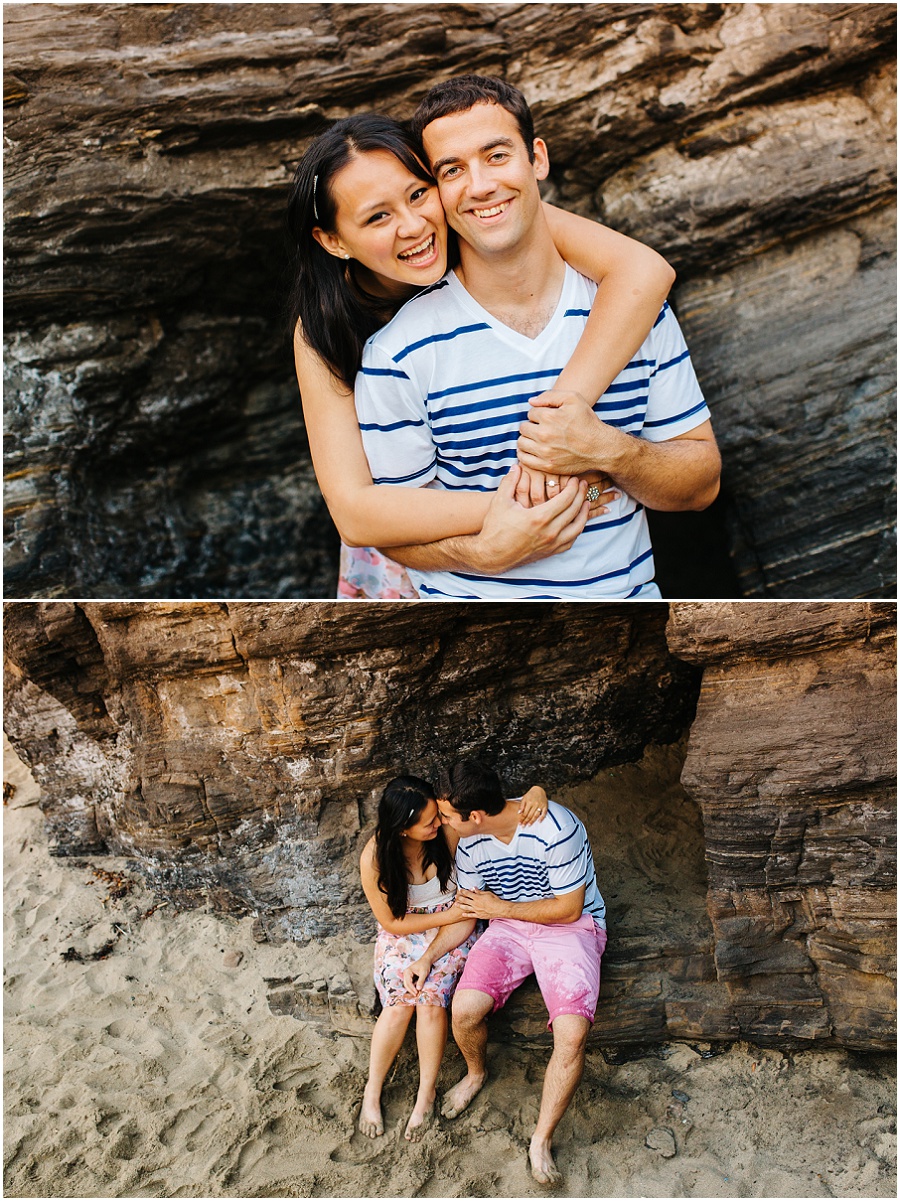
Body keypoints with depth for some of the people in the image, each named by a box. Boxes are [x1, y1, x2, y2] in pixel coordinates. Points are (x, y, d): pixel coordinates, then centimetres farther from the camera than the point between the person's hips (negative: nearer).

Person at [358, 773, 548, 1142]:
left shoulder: (448, 831, -20)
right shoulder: (374, 859, -22)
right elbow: (392, 922, -11)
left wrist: (535, 792, -36)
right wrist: (450, 914, -16)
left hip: (451, 931, 0)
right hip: (403, 934, 0)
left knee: (430, 999, -23)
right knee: (399, 1004, -22)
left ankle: (426, 1095, -5)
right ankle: (372, 1093, 0)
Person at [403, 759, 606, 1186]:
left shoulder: (555, 829, -28)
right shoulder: (470, 844, -8)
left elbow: (569, 909, -19)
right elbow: (466, 911, 6)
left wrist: (499, 907, -15)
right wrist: (428, 957, -6)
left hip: (572, 926, -4)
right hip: (509, 927, 5)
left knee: (572, 1034, -26)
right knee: (464, 1008, -20)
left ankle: (541, 1140, -3)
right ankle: (476, 1073, 16)